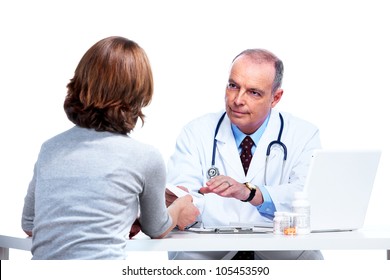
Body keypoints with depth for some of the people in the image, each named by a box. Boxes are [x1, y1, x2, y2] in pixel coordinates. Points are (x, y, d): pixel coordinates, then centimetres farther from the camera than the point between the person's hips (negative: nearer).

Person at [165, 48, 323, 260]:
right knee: (186, 255, -33)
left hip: (280, 251, 1)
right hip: (209, 250, -1)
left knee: (308, 258, -31)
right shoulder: (196, 133, 11)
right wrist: (174, 198, -30)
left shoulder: (303, 135, 7)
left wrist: (248, 192, -28)